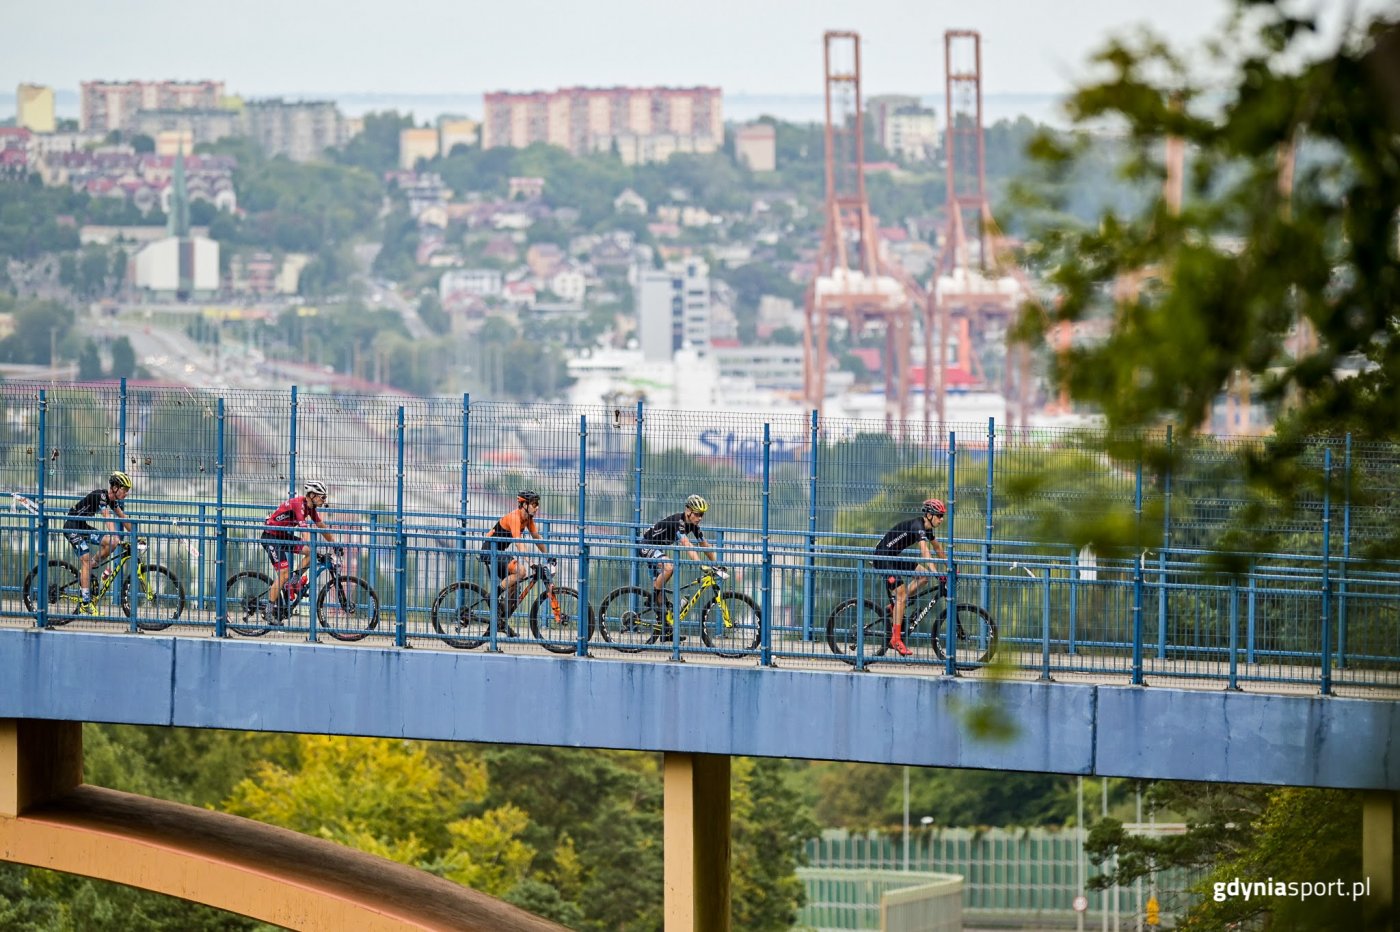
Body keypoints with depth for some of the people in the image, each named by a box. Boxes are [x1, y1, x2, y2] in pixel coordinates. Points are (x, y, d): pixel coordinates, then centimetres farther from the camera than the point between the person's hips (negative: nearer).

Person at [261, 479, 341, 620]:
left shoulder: (311, 507, 2)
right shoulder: (299, 504, -25)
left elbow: (322, 526, 14)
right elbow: (304, 530, -35)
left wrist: (335, 545, 17)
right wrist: (311, 547, -42)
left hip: (284, 536, 8)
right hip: (271, 537, -8)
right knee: (284, 573, -15)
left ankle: (294, 581, 3)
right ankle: (268, 610, -9)